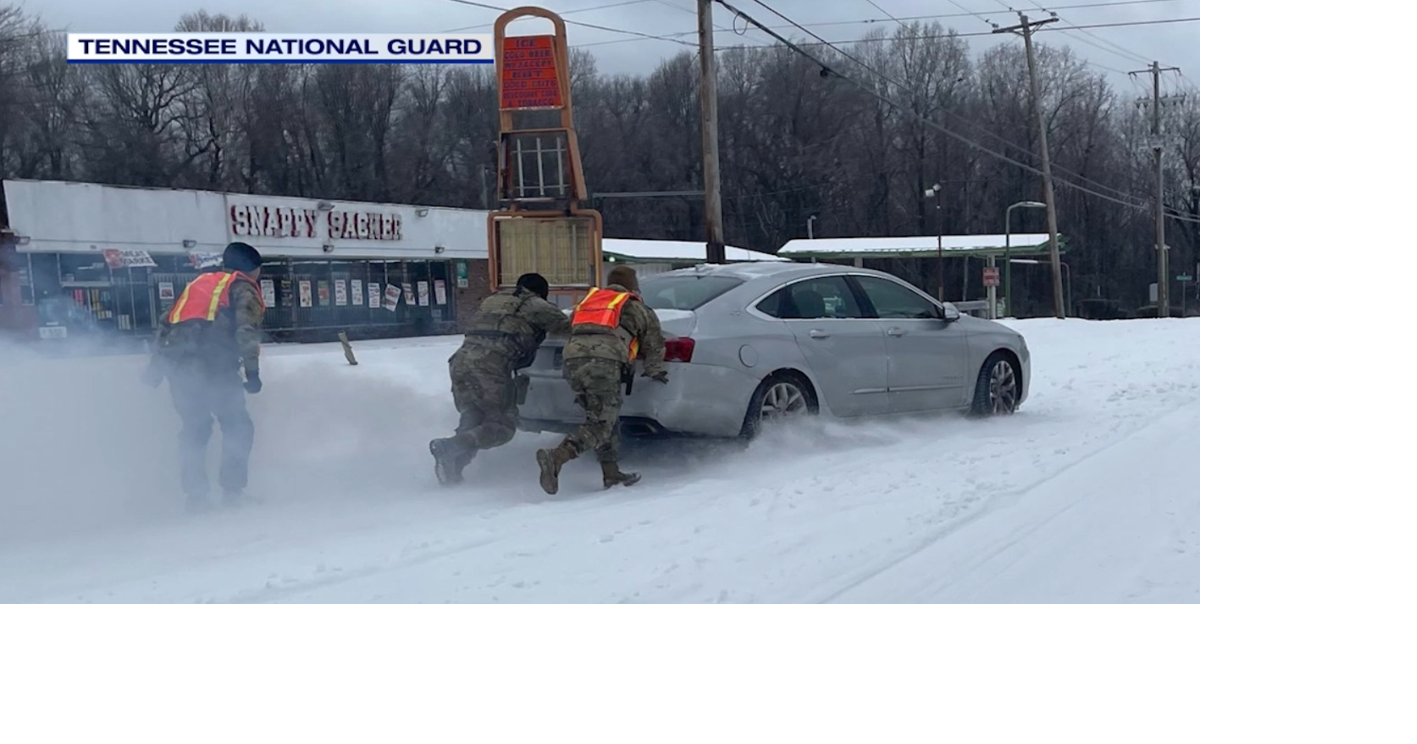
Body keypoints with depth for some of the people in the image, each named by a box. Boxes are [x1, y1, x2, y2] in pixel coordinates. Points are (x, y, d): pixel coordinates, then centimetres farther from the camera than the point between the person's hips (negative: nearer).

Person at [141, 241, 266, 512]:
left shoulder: (199, 283, 29)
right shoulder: (243, 289, 9)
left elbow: (166, 323, 25)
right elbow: (247, 331, -9)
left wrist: (157, 364, 26)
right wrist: (252, 371, -10)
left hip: (177, 365, 6)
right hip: (213, 367, -6)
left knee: (194, 428, 18)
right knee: (238, 426, 7)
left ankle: (195, 494, 14)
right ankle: (232, 489, 0)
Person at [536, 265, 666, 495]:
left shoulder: (589, 300, 35)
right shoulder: (637, 309, 24)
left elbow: (571, 327, 39)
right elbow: (654, 344, 28)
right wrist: (655, 372, 42)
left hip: (572, 359, 5)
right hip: (604, 362, -5)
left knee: (603, 417, 18)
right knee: (601, 424, -7)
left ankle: (611, 473, 17)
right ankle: (556, 457, -27)